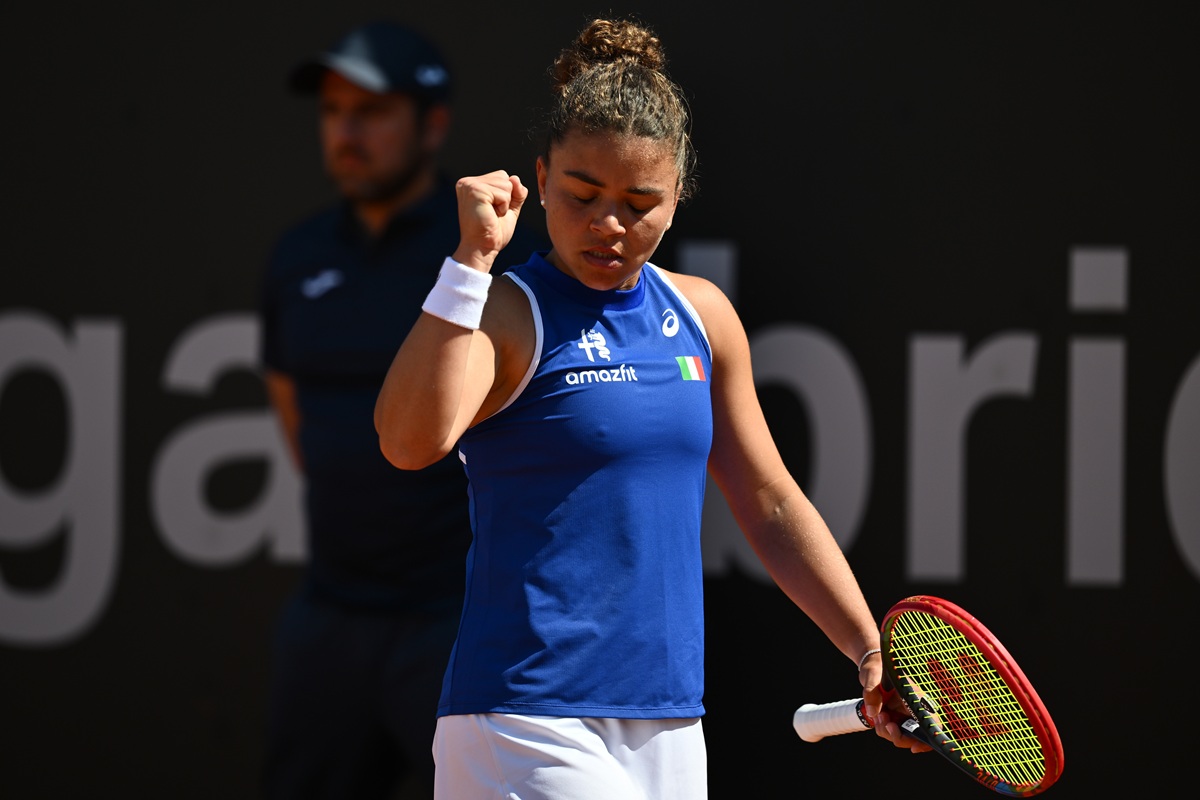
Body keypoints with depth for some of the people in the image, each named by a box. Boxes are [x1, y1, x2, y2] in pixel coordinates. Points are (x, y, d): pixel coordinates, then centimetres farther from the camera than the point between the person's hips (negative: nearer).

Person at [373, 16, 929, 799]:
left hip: (670, 731, 7)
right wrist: (473, 257, -26)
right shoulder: (508, 314, -7)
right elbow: (411, 440, -27)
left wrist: (874, 656, 15)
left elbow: (771, 504, 20)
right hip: (531, 729, -7)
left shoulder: (701, 316, 12)